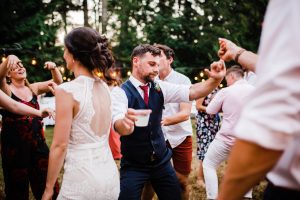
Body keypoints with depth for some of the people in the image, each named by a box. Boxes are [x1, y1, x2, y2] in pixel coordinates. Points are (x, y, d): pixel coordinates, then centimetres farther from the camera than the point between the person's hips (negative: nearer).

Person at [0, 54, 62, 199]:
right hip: (14, 144, -4)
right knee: (18, 187, 9)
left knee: (46, 184, 8)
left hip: (37, 141, 4)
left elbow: (58, 82, 7)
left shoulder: (33, 88, 9)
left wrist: (54, 69, -13)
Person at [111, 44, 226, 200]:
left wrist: (216, 79, -28)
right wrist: (125, 123, -57)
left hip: (161, 161, 5)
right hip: (133, 165, -5)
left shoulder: (160, 87, 0)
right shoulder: (120, 92, -16)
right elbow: (118, 125, -33)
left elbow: (192, 92, -10)